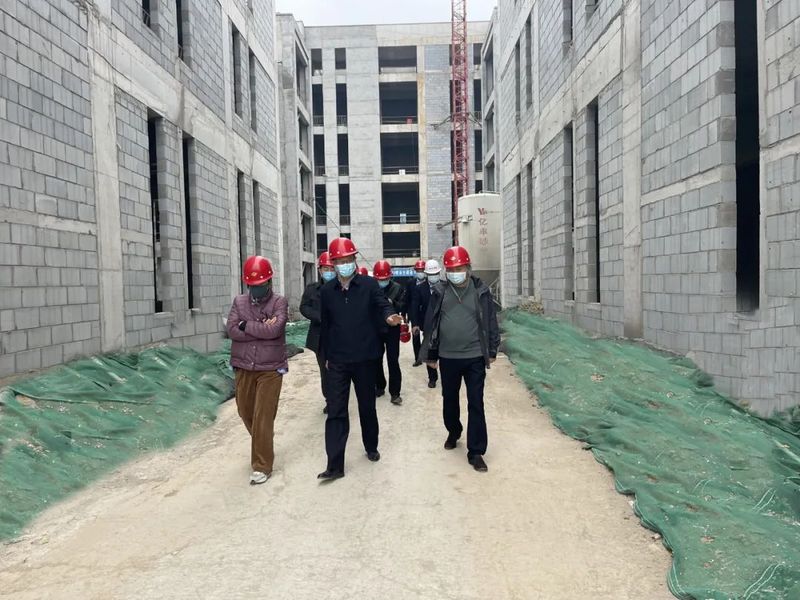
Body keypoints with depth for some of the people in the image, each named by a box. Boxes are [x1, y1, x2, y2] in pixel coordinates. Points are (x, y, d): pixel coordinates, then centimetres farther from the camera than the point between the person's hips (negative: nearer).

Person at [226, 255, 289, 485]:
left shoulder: (279, 302, -6)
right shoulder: (239, 302, 5)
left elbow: (275, 330, -21)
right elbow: (232, 330, -9)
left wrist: (246, 325, -12)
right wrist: (262, 329, -15)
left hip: (270, 369, -4)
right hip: (244, 368, 5)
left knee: (263, 417, -4)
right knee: (246, 411, 17)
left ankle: (262, 465, 7)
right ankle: (263, 442, 45)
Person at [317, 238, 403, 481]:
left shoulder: (369, 285, -3)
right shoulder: (327, 291, 3)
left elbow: (382, 305, -13)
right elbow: (325, 326, 9)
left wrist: (389, 316, -38)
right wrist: (327, 355, 13)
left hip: (364, 358, -1)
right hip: (337, 361, 1)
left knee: (367, 407, 14)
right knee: (336, 411, -1)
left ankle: (371, 448, 36)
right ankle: (334, 465, 2)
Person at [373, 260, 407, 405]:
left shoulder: (398, 288, -4)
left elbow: (403, 307, -9)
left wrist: (392, 303, -26)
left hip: (392, 330, -2)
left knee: (393, 361, -2)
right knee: (376, 360, 12)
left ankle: (395, 392, 4)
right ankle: (379, 387, 29)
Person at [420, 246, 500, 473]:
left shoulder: (481, 290, -3)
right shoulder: (439, 292, -2)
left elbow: (491, 322, 3)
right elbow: (431, 323, 3)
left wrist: (492, 351, 3)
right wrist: (430, 354, 5)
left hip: (475, 357, -1)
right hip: (448, 357, 2)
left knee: (476, 405, 0)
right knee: (449, 400, 17)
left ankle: (476, 452, 7)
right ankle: (453, 433, 43)